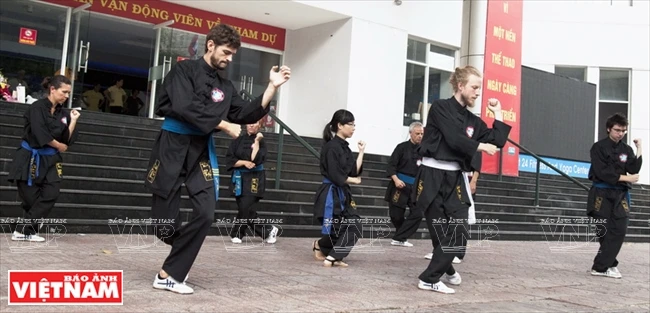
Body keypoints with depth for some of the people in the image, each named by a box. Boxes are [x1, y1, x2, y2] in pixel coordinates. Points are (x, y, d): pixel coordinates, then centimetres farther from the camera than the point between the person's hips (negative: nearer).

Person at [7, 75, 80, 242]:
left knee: (51, 195, -8)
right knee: (31, 199, -4)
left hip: (50, 160, 6)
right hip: (30, 158, -5)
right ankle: (23, 230, 13)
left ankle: (24, 230, -1)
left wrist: (73, 121, -5)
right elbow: (41, 134, -21)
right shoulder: (37, 107, -11)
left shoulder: (64, 114, 7)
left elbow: (67, 140, 3)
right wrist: (58, 146, -9)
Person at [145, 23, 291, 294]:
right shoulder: (184, 70, -3)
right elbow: (185, 107, -18)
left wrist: (272, 87, -1)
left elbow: (248, 115, 6)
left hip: (202, 150, 5)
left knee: (205, 214, -8)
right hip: (172, 146, -5)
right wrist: (224, 125, -14)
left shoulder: (226, 86, 13)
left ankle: (169, 274, 2)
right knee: (166, 223, -2)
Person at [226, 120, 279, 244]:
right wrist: (244, 162, -15)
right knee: (245, 209, 0)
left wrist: (256, 142, -16)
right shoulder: (238, 140, 4)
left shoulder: (261, 141, -2)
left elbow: (256, 160, -16)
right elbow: (230, 159, -2)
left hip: (254, 179, -3)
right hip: (239, 178, 3)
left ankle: (237, 234, 10)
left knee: (245, 208, -10)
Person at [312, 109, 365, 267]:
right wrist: (353, 180, -5)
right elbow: (335, 176, -20)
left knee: (354, 226, 5)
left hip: (342, 193, 9)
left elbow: (355, 171, 7)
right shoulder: (331, 147, -15)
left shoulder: (344, 147, 13)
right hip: (331, 194, -9)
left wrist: (361, 152, 4)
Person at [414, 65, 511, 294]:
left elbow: (497, 142, 10)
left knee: (457, 231, -5)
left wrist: (498, 114, 11)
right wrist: (481, 146, -3)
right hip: (432, 176, -5)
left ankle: (431, 277, 13)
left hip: (455, 178, 6)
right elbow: (454, 139, -13)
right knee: (441, 232, -2)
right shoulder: (440, 107, -3)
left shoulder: (473, 120, 15)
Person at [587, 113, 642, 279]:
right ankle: (610, 265, 13)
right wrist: (624, 178, -14)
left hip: (620, 194, 4)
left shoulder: (627, 150, 11)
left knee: (619, 230, -5)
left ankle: (601, 267, 1)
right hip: (602, 193, -4)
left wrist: (639, 150, -7)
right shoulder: (599, 147, -4)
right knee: (605, 232, -2)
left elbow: (634, 170, -4)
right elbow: (602, 172, -13)